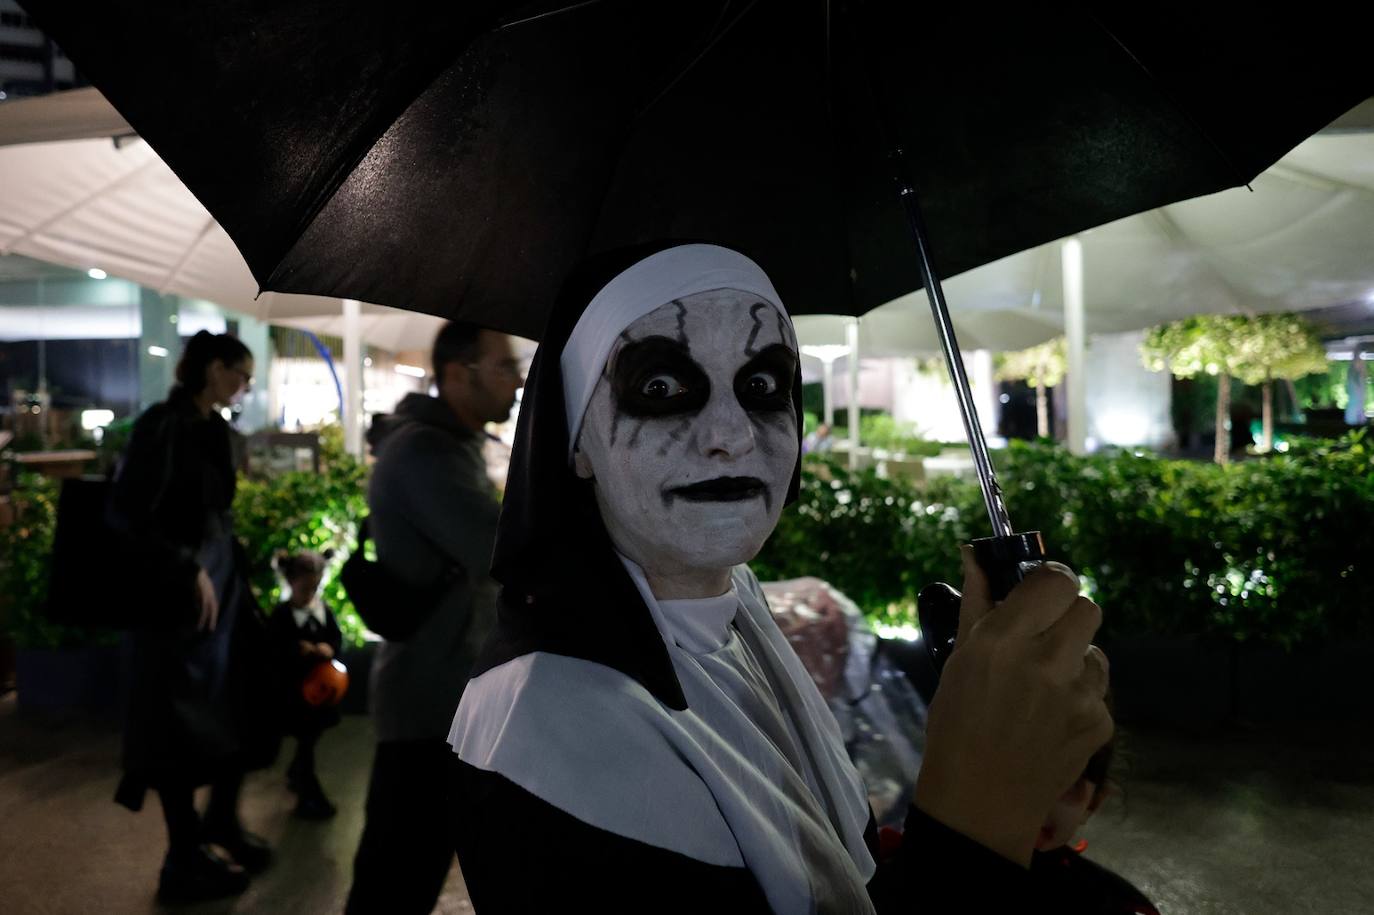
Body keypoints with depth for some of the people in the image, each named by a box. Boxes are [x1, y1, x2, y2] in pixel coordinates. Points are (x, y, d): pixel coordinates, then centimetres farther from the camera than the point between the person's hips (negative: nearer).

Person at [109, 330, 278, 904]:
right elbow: (127, 513, -20)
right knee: (182, 722, 4)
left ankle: (222, 820, 34)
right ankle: (184, 861, 19)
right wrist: (189, 570, -20)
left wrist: (235, 571, 14)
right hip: (179, 593, -8)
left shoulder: (213, 428, 9)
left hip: (223, 581, 8)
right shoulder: (163, 425, -16)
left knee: (241, 703, 14)